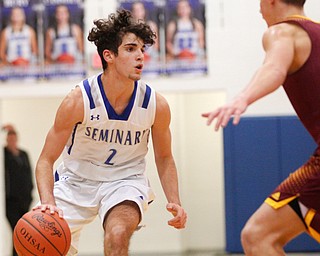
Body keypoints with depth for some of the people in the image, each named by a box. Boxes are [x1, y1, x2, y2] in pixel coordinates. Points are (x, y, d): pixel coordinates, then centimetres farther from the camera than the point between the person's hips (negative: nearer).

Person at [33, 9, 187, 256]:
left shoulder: (156, 104, -16)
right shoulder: (78, 101, -23)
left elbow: (164, 158, 3)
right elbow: (46, 160, -16)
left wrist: (174, 202, -12)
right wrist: (48, 202, -34)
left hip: (125, 180, 0)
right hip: (76, 180, 0)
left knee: (118, 235, -30)